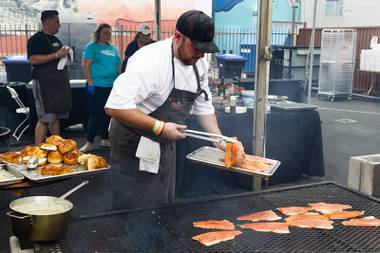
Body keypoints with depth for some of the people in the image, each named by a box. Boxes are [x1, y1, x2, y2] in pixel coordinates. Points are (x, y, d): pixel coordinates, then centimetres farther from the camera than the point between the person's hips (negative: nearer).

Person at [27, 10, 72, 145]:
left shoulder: (56, 40, 18)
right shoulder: (36, 39, -8)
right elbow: (33, 60, -21)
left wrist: (65, 54, 11)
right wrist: (56, 55, -20)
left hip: (59, 84, 8)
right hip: (44, 84, -8)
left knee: (56, 117, 11)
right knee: (45, 119, -9)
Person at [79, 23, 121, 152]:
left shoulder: (113, 48, 15)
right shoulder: (91, 47, -2)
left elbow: (118, 66, 18)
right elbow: (86, 66, -8)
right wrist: (90, 83, -14)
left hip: (113, 86, 6)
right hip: (97, 86, -6)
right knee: (96, 114, -6)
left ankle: (105, 139, 23)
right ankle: (89, 142, 1)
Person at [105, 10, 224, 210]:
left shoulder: (198, 63, -1)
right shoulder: (150, 60, -27)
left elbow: (203, 106, 10)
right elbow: (115, 107, -33)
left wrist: (220, 141, 0)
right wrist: (159, 127, -31)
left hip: (165, 145, 8)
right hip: (135, 148, -7)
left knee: (164, 209, 19)